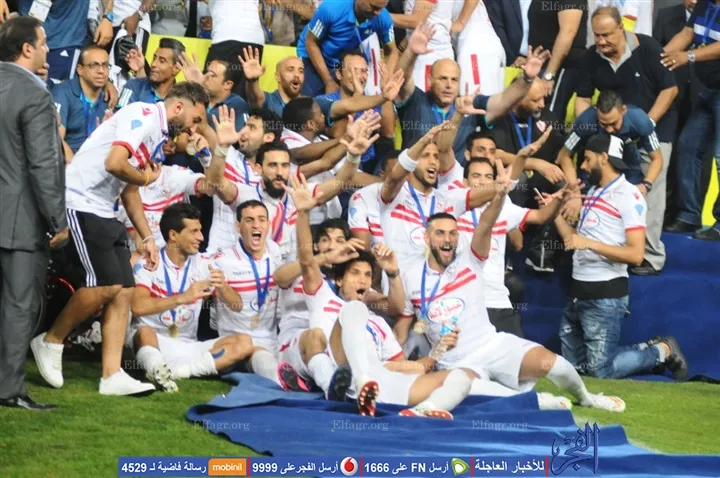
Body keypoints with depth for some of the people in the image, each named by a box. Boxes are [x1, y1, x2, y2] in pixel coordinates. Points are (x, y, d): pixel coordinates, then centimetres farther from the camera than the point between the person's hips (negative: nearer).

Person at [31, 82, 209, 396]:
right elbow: (114, 163, -28)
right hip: (80, 203, -10)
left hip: (104, 212, 10)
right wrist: (146, 178, -8)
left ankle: (112, 376, 3)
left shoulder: (158, 135, 16)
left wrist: (146, 237, 22)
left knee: (124, 291, 3)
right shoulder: (143, 116, -14)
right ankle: (51, 342, 3)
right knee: (106, 284, -16)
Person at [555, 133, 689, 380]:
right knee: (574, 365, 11)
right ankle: (653, 350, 21)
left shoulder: (628, 196, -11)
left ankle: (662, 351, 9)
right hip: (578, 292, 9)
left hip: (607, 295, -9)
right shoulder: (592, 193, 15)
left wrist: (589, 243, -24)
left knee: (602, 370, -12)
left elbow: (636, 254, -20)